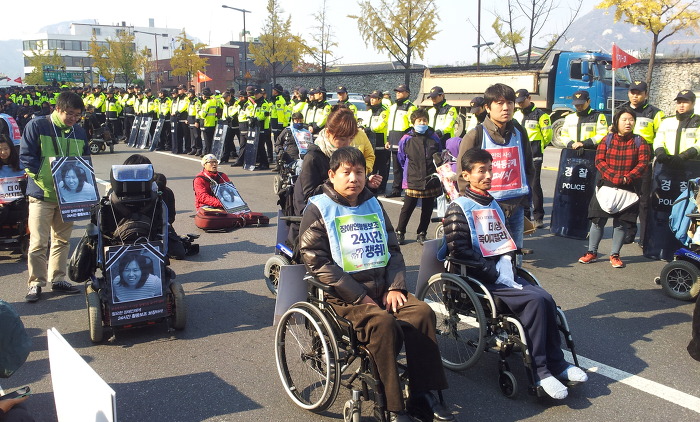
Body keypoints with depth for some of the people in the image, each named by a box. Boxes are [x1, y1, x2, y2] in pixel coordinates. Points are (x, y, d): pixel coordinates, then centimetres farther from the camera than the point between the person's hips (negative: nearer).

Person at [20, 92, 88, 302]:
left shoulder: (79, 132, 10)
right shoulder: (36, 127, -5)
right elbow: (26, 157, -8)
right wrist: (45, 177, -18)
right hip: (42, 195, -5)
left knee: (62, 240, 12)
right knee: (39, 242, -4)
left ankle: (58, 279, 22)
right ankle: (36, 283, 8)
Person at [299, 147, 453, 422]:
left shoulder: (373, 205, 17)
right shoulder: (319, 210, -1)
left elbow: (393, 248, 17)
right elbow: (317, 261, -11)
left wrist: (395, 287, -2)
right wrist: (360, 297, -16)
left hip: (382, 288, 6)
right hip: (344, 294, -5)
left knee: (422, 311, -17)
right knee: (382, 322, -30)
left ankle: (422, 395, -7)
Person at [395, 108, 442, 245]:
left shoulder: (434, 138, 3)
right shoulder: (406, 139, -3)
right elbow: (401, 159, 11)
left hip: (431, 181, 3)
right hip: (413, 181, -2)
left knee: (427, 209, 10)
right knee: (407, 208, 2)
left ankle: (422, 234, 23)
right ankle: (400, 232, 17)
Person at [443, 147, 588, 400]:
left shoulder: (493, 204, 18)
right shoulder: (458, 209, -7)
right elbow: (459, 253, -15)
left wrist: (506, 265, -1)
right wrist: (495, 272, -16)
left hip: (500, 273, 7)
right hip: (477, 280, -7)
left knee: (546, 298, -15)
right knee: (535, 300, -23)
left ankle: (556, 363, -2)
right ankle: (539, 371, -14)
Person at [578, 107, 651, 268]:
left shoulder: (639, 142, 4)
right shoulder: (607, 140, 5)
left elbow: (643, 163, -6)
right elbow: (599, 160, -4)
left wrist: (627, 178, -19)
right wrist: (614, 177, -16)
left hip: (629, 188, 0)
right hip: (606, 185, 0)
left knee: (622, 222, 4)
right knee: (598, 219, 1)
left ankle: (615, 255, 14)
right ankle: (592, 252, 12)